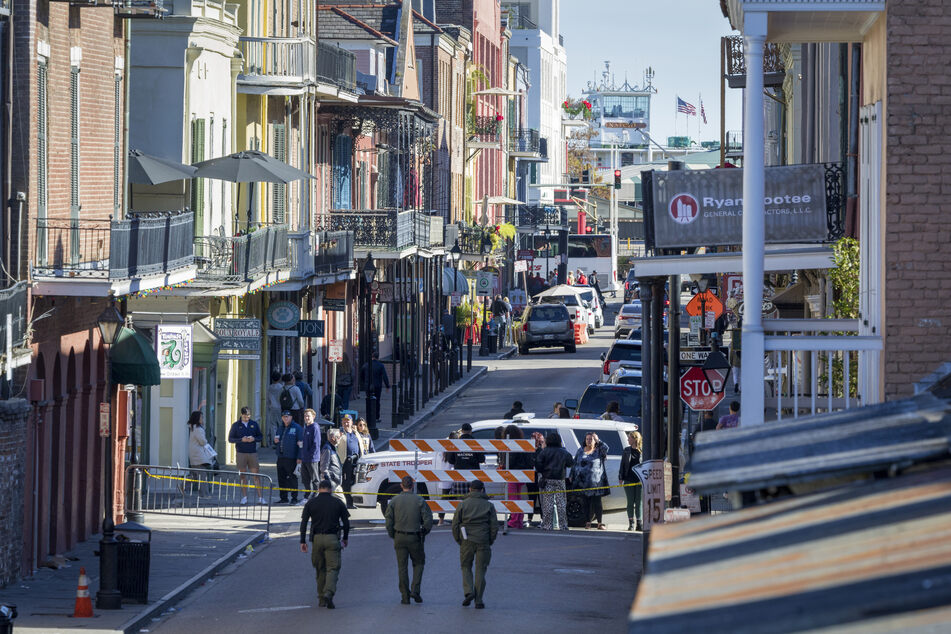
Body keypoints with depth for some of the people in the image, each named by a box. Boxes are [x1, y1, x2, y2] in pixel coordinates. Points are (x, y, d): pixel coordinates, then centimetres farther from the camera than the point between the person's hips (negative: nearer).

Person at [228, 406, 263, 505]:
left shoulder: (254, 424, 9)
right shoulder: (236, 425, 3)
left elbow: (260, 437, 11)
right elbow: (230, 439, 1)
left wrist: (254, 439, -11)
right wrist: (241, 440, -15)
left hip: (253, 452, 1)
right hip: (240, 453, -1)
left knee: (256, 474, -3)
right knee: (243, 475, 2)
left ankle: (259, 496, 0)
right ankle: (244, 497, 8)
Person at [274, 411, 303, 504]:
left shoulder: (297, 428, -3)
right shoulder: (281, 429, 19)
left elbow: (300, 443, -8)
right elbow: (278, 444, 29)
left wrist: (299, 457, -15)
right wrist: (276, 441, 3)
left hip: (291, 458, -7)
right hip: (281, 457, 7)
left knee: (292, 478, -5)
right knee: (281, 478, 8)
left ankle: (294, 498, -1)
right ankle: (283, 498, 14)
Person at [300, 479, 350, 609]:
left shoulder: (311, 503, 5)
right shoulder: (338, 503, 4)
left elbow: (304, 523, 0)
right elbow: (346, 522, 6)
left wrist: (303, 541, 2)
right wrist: (345, 539, 20)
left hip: (317, 539, 1)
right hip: (332, 539, -1)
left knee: (320, 569, 13)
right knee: (333, 568, -3)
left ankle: (321, 599, 15)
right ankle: (329, 592, -26)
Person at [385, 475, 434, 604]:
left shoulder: (394, 501, -1)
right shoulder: (419, 501, -4)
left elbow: (389, 521, -3)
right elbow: (428, 520, -6)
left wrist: (393, 536, 10)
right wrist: (423, 533, 10)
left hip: (399, 537, 1)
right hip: (415, 538, -1)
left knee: (402, 567, 7)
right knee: (418, 563, 16)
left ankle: (405, 596, 5)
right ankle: (415, 590, 0)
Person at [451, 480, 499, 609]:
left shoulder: (463, 504, 0)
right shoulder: (489, 505, 1)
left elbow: (455, 525, -3)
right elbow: (494, 526, -1)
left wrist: (459, 541, 9)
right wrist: (490, 542, 11)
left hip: (466, 542, 0)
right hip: (483, 542, 0)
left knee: (466, 567, 16)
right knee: (480, 570, 7)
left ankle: (468, 591, -5)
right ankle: (478, 600, 5)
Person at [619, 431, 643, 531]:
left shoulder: (642, 451, 0)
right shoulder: (627, 450, 9)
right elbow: (622, 464, 11)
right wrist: (621, 477, 4)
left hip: (639, 480, -2)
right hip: (629, 480, 2)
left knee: (639, 503, 0)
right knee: (630, 503, 4)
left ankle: (639, 523, 6)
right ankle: (631, 524, 9)